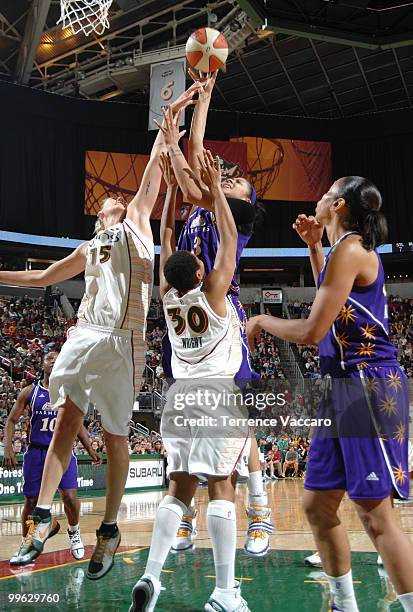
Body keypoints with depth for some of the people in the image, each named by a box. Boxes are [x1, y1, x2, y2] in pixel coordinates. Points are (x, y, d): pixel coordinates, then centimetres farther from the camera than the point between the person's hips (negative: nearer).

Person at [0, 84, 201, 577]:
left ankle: (109, 530, 6)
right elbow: (42, 277, 37)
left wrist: (172, 114, 5)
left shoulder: (136, 224, 15)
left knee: (115, 435, -1)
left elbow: (154, 165, 9)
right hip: (83, 334, 5)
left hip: (121, 341, -5)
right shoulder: (88, 249, 28)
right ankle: (42, 516, -1)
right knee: (66, 420, -3)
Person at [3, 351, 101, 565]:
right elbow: (11, 421, 4)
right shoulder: (30, 392, 3)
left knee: (70, 496, -12)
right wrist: (8, 447, -11)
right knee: (31, 501, 3)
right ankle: (25, 545, 22)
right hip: (36, 451, 0)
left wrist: (91, 451, 7)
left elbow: (78, 425, 14)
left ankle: (74, 532, 17)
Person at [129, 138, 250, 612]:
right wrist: (214, 186, 7)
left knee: (179, 487, 9)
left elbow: (165, 237, 17)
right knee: (220, 486, -8)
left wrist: (173, 188, 20)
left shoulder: (168, 297, 7)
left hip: (180, 393, 5)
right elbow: (229, 237, 2)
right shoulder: (213, 292, -4)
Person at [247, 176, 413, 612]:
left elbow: (312, 332, -17)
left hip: (369, 388, -10)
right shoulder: (350, 249, 16)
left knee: (375, 514, -8)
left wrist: (261, 322, 0)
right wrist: (313, 246, 26)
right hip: (342, 389, 10)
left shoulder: (350, 249, -13)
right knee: (317, 504, 13)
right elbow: (331, 295, 38)